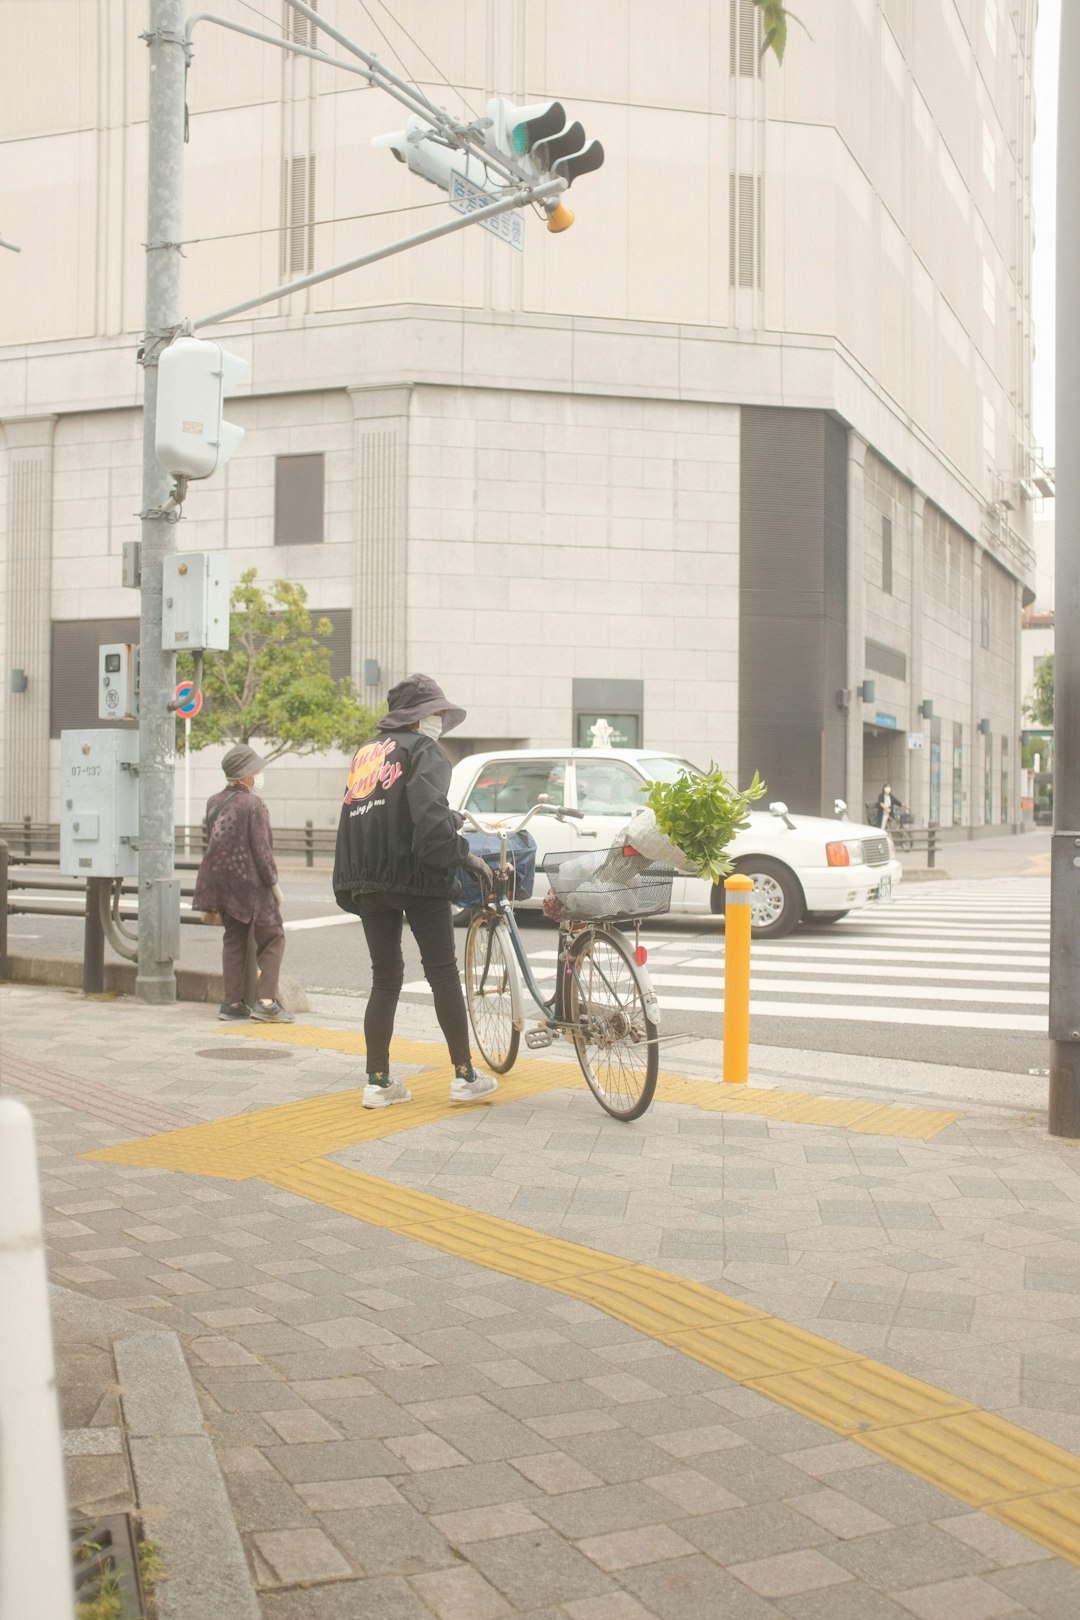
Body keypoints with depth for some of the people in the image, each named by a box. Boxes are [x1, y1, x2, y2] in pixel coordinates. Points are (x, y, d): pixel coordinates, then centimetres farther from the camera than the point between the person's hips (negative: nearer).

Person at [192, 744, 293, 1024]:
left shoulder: (213, 803, 8)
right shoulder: (253, 805, -15)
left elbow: (212, 842, 14)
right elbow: (261, 850, -15)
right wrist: (273, 882, -5)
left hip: (223, 883, 7)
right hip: (251, 884, -7)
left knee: (234, 940, 15)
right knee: (272, 938, 2)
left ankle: (232, 1003, 14)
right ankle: (267, 1001, -7)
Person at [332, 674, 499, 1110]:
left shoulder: (365, 752, 20)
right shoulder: (423, 750, -2)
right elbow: (428, 816, -18)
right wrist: (464, 855, -11)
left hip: (365, 882, 6)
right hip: (415, 876, -6)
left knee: (385, 979, 11)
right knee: (443, 973, 3)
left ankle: (378, 1082, 9)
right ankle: (464, 1076, 7)